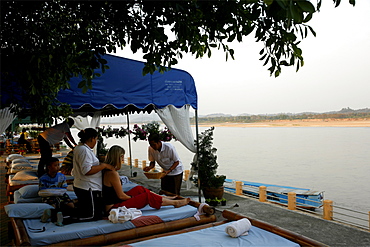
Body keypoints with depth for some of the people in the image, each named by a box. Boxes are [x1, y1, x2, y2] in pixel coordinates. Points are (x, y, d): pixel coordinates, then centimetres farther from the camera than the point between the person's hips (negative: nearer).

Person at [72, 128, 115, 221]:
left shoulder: (79, 148, 14)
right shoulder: (84, 150, -19)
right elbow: (87, 171, -27)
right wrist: (104, 165, -18)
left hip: (80, 186, 11)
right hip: (88, 189, -11)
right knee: (94, 216, -3)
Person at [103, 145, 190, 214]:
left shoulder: (107, 171, 8)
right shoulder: (113, 174, -22)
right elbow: (121, 195, -18)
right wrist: (133, 198, -2)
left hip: (112, 204, 10)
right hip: (114, 208, -10)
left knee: (139, 189, 14)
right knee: (147, 196, -6)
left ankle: (165, 198, 24)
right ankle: (175, 203, 7)